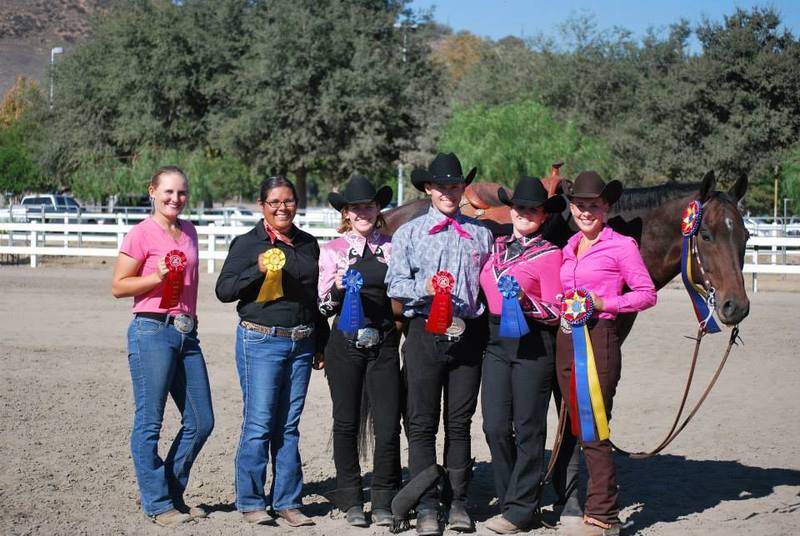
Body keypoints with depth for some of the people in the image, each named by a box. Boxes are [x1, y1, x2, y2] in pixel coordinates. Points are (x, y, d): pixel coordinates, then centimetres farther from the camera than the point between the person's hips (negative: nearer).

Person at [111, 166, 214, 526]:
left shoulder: (189, 232, 14)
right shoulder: (142, 233, -7)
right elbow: (118, 286, -7)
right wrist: (157, 277, -19)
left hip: (186, 333, 7)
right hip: (152, 331, -7)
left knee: (201, 421, 7)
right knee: (149, 422, -2)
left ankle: (173, 494, 21)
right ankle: (158, 504, 7)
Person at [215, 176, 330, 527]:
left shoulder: (308, 244, 14)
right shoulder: (247, 243, -1)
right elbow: (223, 290, -7)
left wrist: (321, 344, 22)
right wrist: (258, 269, -20)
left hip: (301, 342, 5)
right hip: (261, 341, -5)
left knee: (288, 426, 8)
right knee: (259, 424, -5)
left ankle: (287, 501, 13)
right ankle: (250, 502, 4)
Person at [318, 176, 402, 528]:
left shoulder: (392, 247, 8)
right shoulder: (333, 250, 4)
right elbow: (324, 307, 4)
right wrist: (338, 288, -15)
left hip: (384, 344, 1)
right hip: (345, 344, -1)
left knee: (388, 426, -3)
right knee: (346, 423, 6)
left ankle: (383, 502, 9)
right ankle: (351, 501, 17)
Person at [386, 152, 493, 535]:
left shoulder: (480, 234, 11)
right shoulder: (409, 233, 6)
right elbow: (394, 284, 1)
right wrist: (425, 288, -17)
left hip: (469, 335, 1)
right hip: (425, 333, -1)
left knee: (459, 422, 7)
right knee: (422, 422, -1)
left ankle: (457, 502, 14)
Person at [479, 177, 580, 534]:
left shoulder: (549, 254, -3)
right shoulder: (497, 247, 13)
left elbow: (555, 311, -6)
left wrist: (524, 302, -20)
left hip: (532, 345, -5)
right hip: (497, 343, 5)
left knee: (528, 430, 0)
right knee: (495, 427, 3)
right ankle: (511, 501, 17)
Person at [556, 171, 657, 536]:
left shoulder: (621, 246, -3)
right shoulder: (568, 249, 16)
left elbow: (647, 294, -5)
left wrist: (604, 303, -14)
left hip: (599, 338, -7)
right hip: (566, 340, 7)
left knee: (593, 432, -8)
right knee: (579, 430, 10)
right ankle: (596, 503, 19)